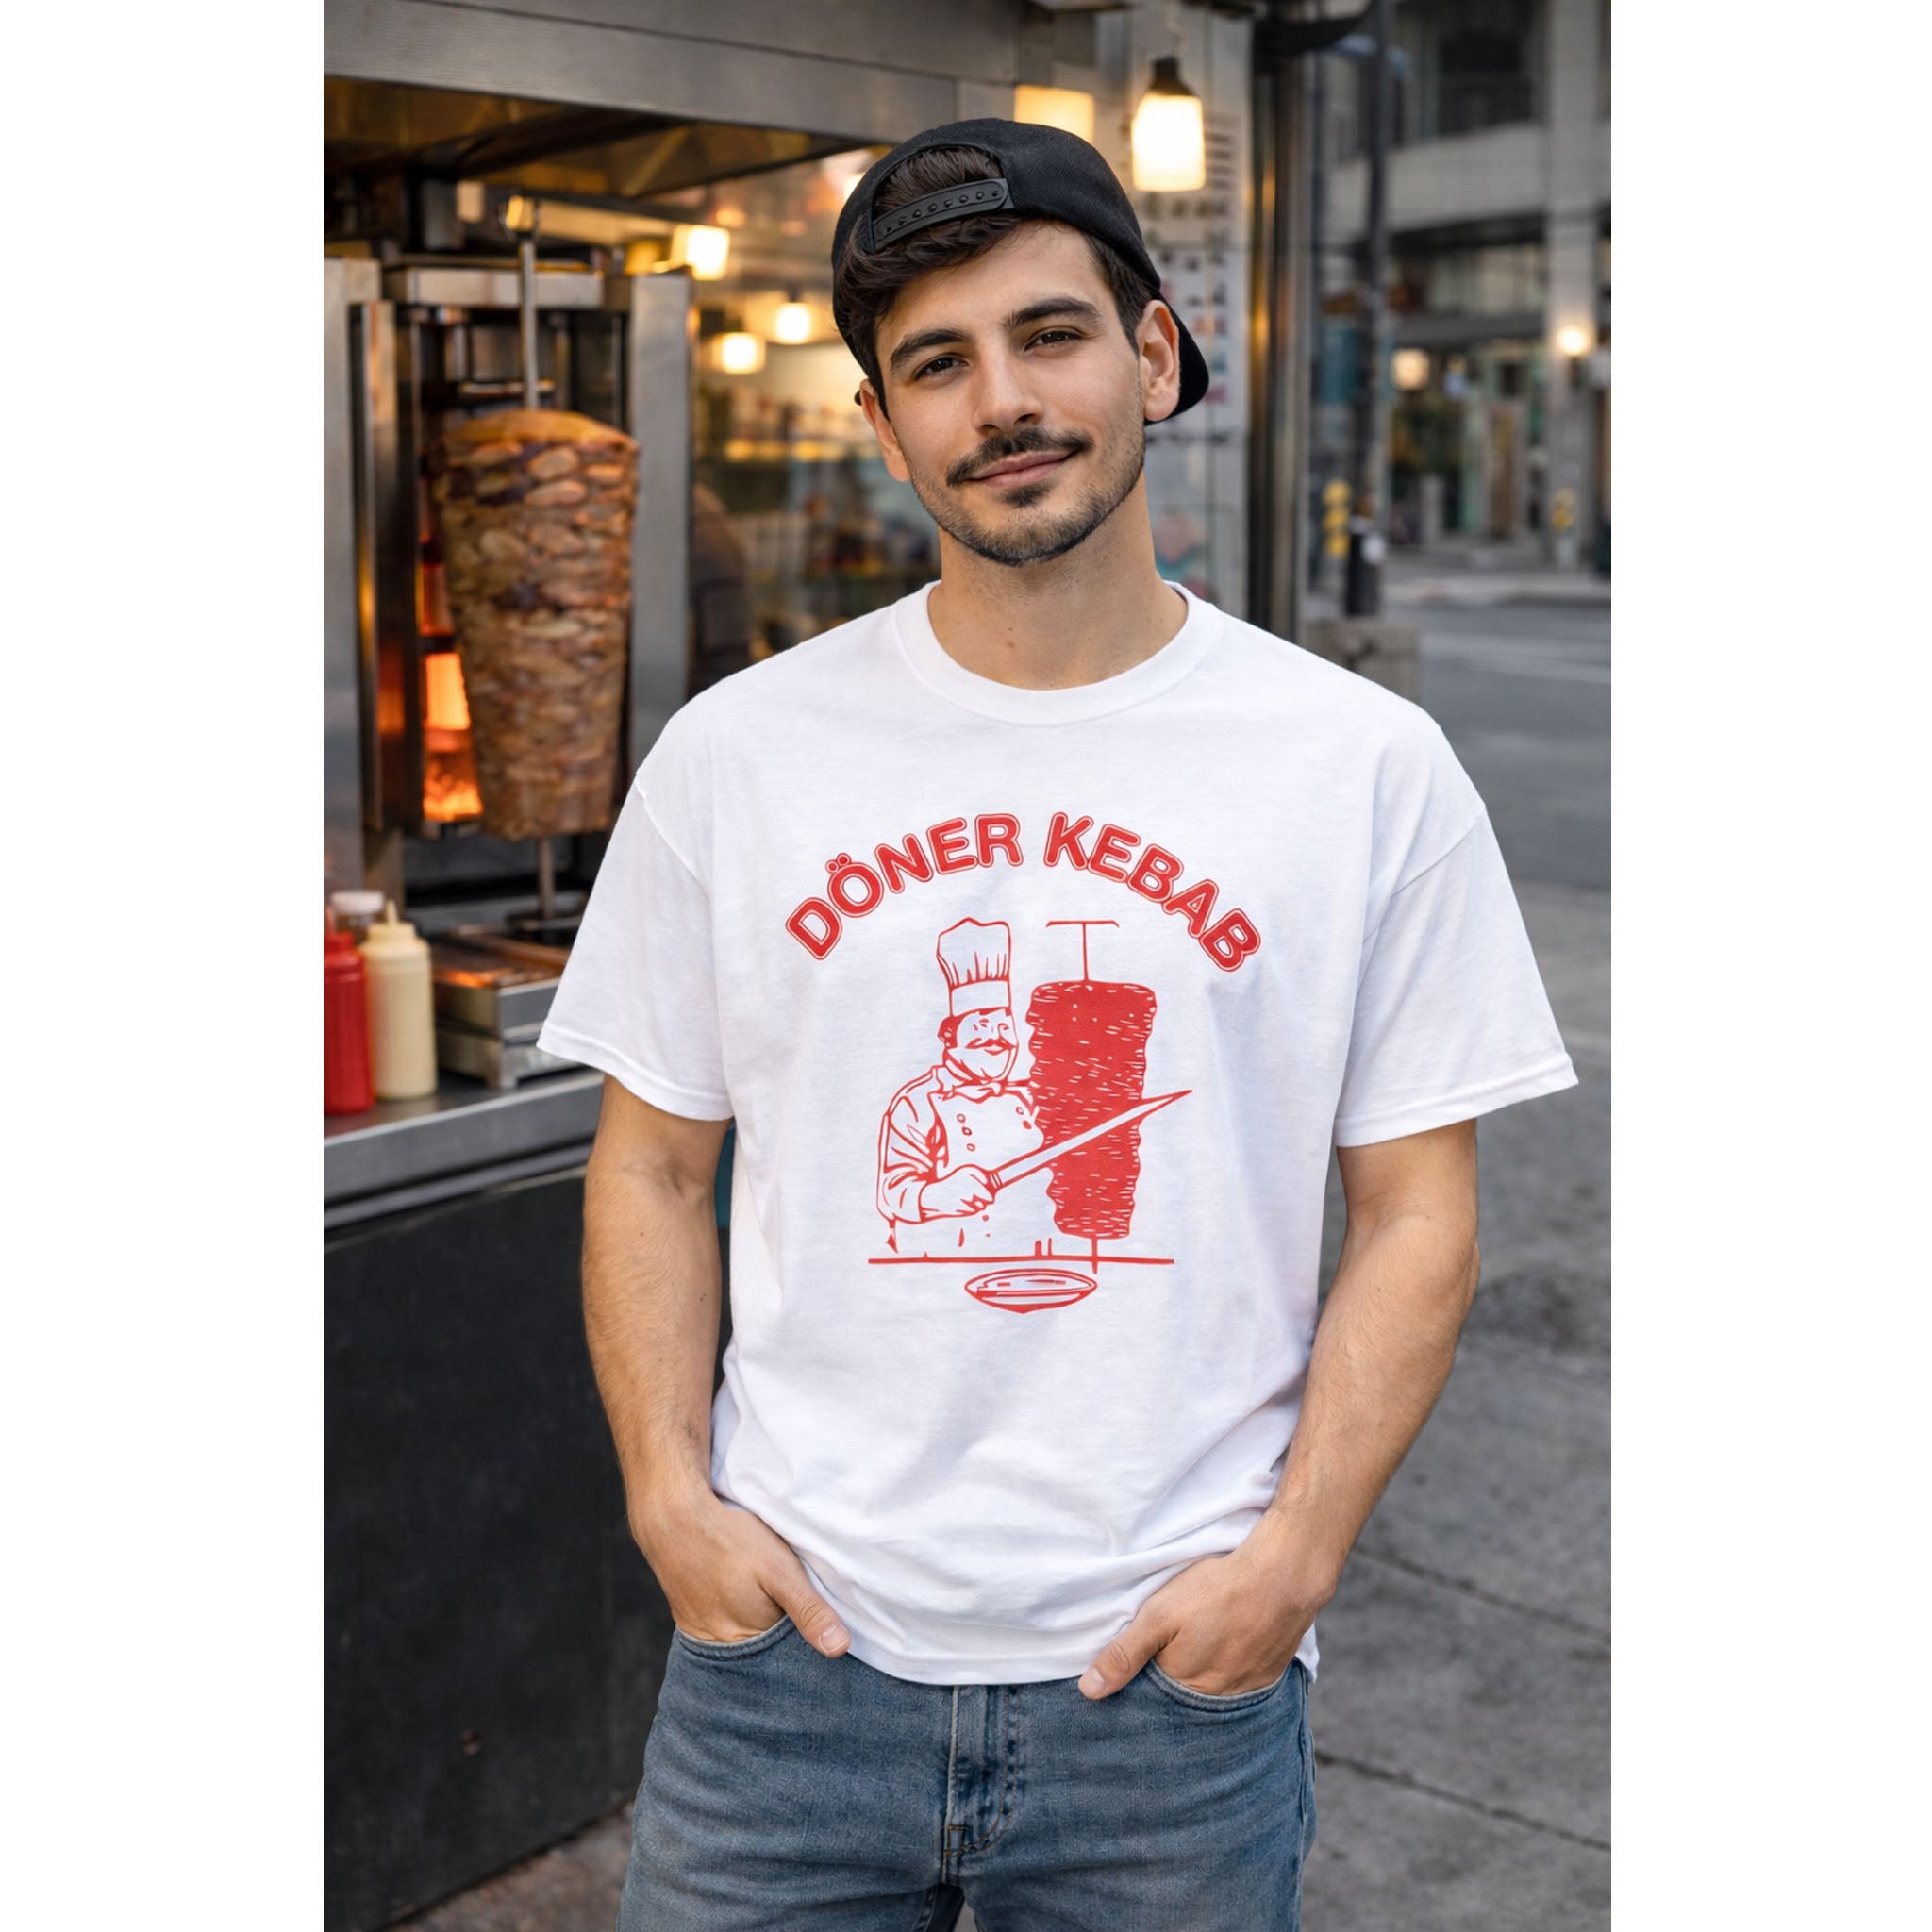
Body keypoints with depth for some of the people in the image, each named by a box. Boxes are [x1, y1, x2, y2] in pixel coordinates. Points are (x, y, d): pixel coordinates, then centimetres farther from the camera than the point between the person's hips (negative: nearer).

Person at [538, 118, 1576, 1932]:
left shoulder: (1369, 766, -3)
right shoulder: (734, 752, 1)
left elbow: (1417, 1211, 0)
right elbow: (652, 1166, 6)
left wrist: (1296, 1550, -9)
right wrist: (669, 1495, -5)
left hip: (1181, 1673, 0)